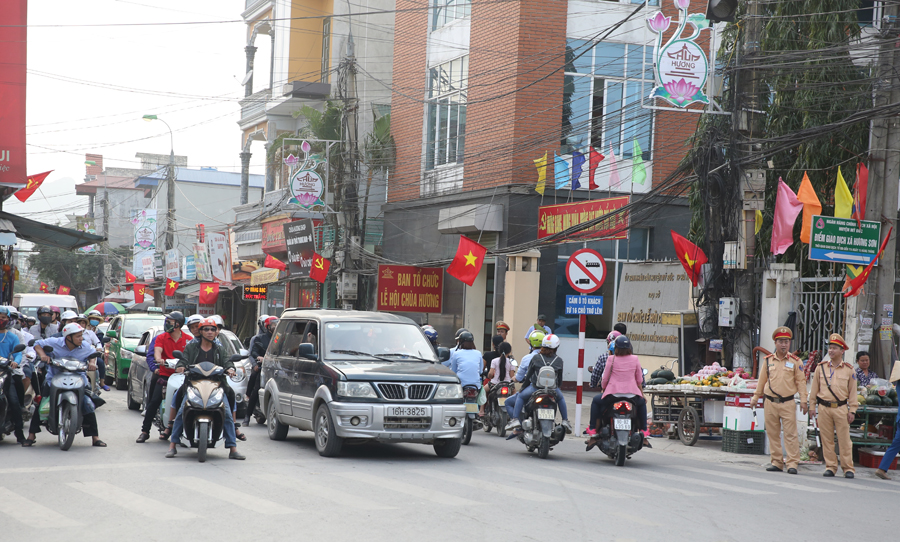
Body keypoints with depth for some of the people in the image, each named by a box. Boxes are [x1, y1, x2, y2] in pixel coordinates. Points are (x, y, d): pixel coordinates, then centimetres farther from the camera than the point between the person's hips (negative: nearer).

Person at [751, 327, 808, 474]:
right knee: (772, 434, 6)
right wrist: (756, 397, 17)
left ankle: (793, 463, -5)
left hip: (787, 403, -3)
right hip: (770, 402, 3)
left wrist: (803, 400, -4)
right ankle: (777, 462, 13)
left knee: (790, 434, -6)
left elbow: (801, 381, 3)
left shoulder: (795, 361, 3)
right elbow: (762, 380, 17)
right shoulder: (768, 360, 9)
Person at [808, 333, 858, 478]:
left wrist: (852, 410, 1)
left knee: (844, 439, -2)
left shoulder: (849, 370, 5)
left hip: (841, 408, -2)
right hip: (824, 408, 2)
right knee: (827, 440, 3)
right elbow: (814, 389, 12)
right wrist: (812, 407, 8)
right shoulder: (821, 368, 8)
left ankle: (848, 468, 5)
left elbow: (852, 392, 6)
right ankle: (830, 467, 10)